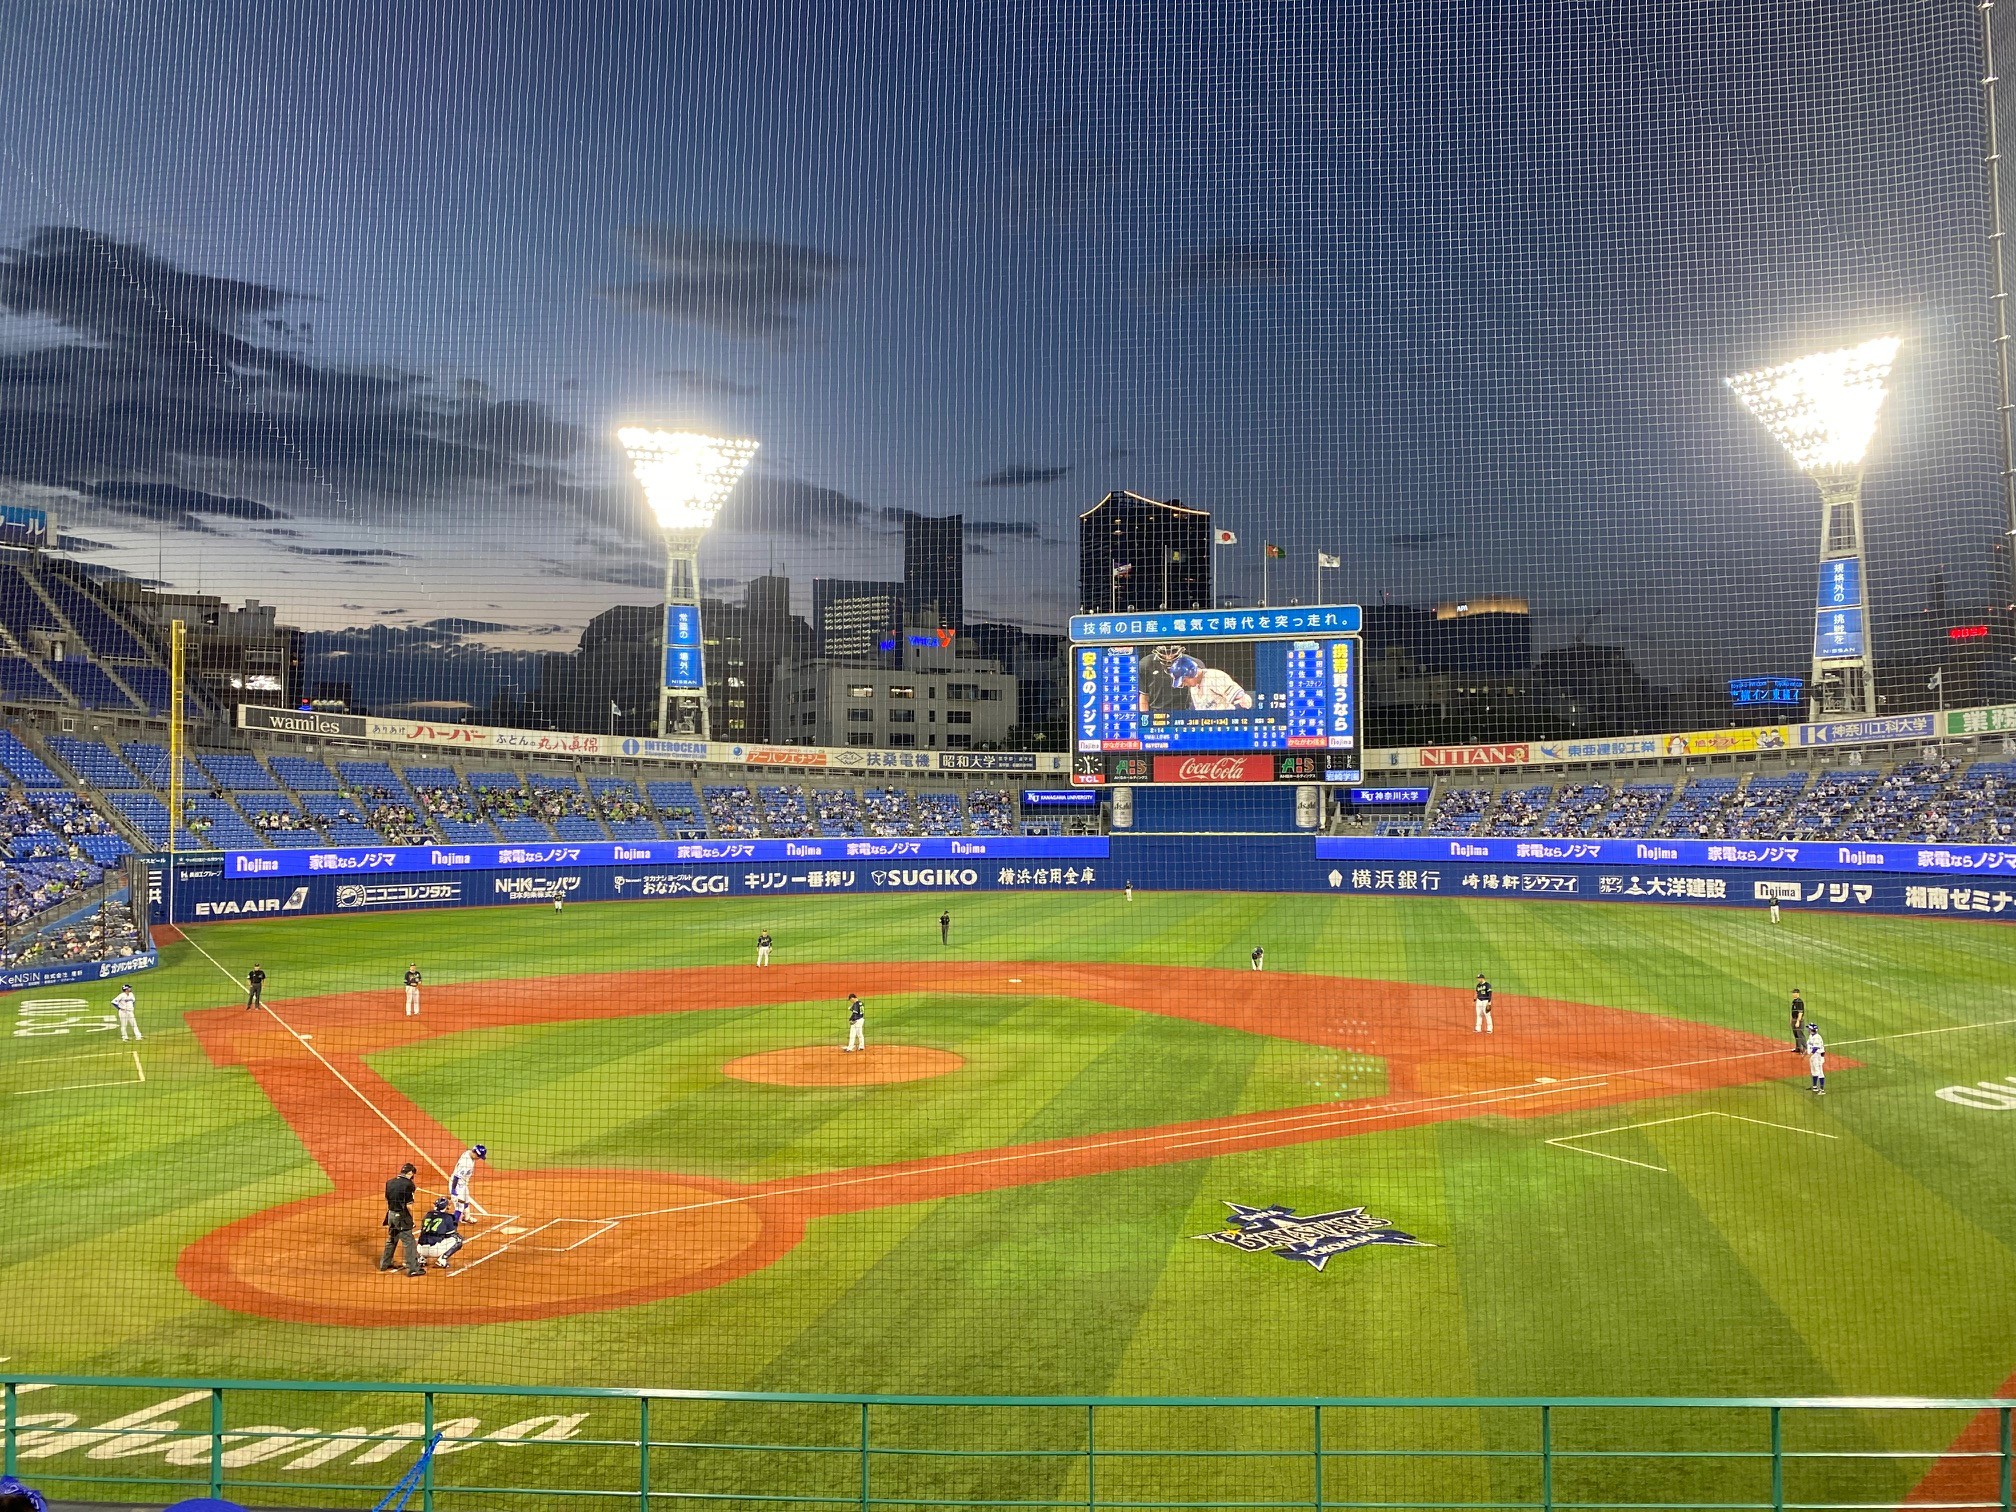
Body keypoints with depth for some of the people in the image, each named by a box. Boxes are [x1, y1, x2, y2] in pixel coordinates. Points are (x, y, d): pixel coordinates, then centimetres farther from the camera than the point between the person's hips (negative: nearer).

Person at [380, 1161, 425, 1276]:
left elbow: (387, 1201, 11)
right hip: (402, 1217, -7)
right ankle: (413, 1269, 1)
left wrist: (389, 1212, 20)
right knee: (408, 1242, -1)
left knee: (391, 1239, 23)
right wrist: (411, 1219, -5)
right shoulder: (408, 1184, -17)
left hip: (391, 1215, 7)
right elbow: (409, 1205, -17)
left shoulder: (389, 1183, 5)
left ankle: (385, 1264, 34)